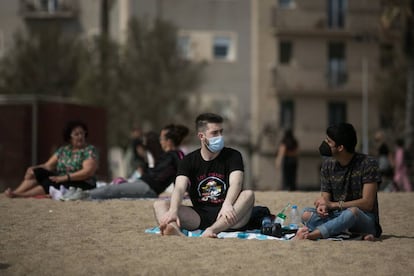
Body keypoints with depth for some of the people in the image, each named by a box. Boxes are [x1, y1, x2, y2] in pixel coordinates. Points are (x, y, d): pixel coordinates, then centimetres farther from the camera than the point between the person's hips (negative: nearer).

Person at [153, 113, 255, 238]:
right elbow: (179, 188, -11)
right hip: (199, 216, 2)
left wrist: (227, 205, -38)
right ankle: (177, 232, -53)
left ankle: (212, 230, -48)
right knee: (159, 205, -17)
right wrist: (173, 210, -34)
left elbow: (236, 184, -15)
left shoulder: (232, 156, 3)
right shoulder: (189, 161, 6)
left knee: (248, 195, -29)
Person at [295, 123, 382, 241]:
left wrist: (333, 204, -20)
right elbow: (325, 198, 6)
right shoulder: (328, 165, 6)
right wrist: (322, 207, -20)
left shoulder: (368, 164, -11)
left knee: (353, 212, -39)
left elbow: (367, 203, -16)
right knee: (307, 214, -23)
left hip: (366, 220, -5)